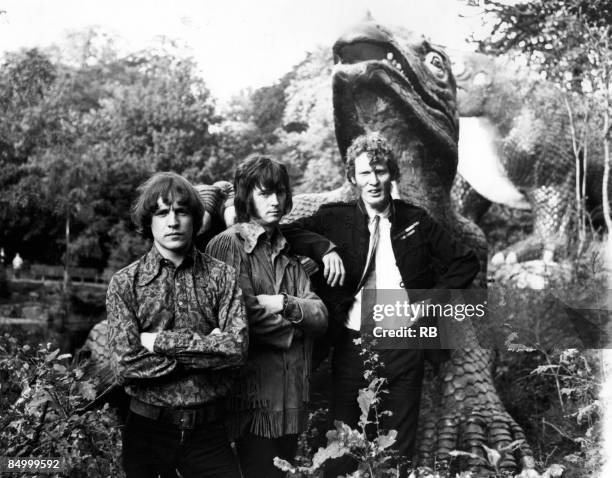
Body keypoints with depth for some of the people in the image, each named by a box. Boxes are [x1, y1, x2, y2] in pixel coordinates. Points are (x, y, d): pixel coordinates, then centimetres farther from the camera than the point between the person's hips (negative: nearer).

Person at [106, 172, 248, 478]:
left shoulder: (222, 276, -2)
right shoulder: (124, 283, -4)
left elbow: (237, 348, -14)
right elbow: (125, 365, -13)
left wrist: (160, 341, -16)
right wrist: (207, 350, -13)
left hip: (209, 429, 0)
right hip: (147, 429, 0)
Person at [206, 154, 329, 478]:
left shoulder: (287, 253, 15)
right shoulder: (227, 245, -7)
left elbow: (321, 316, 5)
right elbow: (240, 320, -18)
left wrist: (284, 304, -14)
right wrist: (297, 323, -4)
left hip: (292, 396, 7)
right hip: (254, 392, -6)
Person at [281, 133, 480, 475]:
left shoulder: (416, 221, 6)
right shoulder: (335, 218, 3)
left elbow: (466, 263, 12)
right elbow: (285, 234, -8)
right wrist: (324, 247, -21)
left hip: (404, 347, 1)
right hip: (351, 347, -1)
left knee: (400, 448, 10)